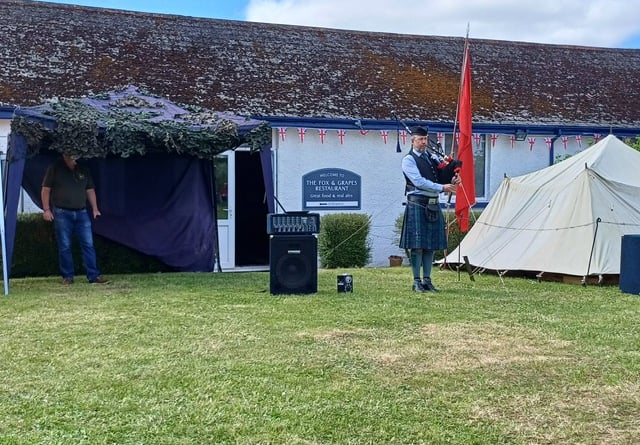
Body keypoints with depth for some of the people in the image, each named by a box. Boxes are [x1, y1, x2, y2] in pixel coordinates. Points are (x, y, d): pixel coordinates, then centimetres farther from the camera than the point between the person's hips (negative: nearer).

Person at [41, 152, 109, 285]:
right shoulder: (55, 168, 0)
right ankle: (67, 277, 9)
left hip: (81, 213, 3)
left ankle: (94, 275, 0)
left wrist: (95, 208, 10)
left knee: (88, 244, -2)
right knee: (65, 246, 1)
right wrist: (46, 209, -8)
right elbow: (46, 189, 0)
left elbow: (90, 190, 16)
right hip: (62, 213, -3)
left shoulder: (83, 169, 10)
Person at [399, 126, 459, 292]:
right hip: (417, 205, -6)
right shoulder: (408, 160, -4)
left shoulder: (433, 158, 16)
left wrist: (452, 181, -7)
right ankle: (417, 281, 4)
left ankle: (427, 280, 15)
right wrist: (442, 187, -19)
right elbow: (419, 182, -15)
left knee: (431, 244, 8)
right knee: (417, 245, -4)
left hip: (433, 205, 6)